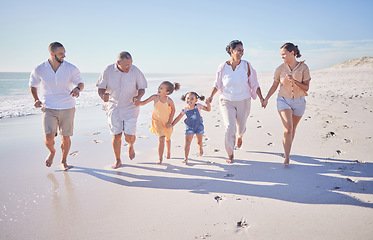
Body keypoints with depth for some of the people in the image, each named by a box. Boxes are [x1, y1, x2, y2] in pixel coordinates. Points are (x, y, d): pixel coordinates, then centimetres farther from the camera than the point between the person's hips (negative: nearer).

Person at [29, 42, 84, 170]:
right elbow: (32, 84, 15)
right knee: (49, 138, -11)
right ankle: (52, 152, 25)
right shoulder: (39, 69, -4)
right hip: (49, 108, 0)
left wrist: (77, 88, -19)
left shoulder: (71, 68, -6)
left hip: (67, 108, 0)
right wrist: (36, 99, 1)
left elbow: (80, 83, 5)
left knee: (66, 138, 4)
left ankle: (64, 160, 31)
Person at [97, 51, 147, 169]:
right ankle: (117, 160, 21)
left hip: (130, 107, -1)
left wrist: (138, 97, -21)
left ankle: (130, 146, 31)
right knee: (116, 135, 1)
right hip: (113, 107, 1)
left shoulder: (135, 71, -9)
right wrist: (103, 95, -25)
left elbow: (142, 88, 1)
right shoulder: (108, 71, -9)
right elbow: (101, 88, -2)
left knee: (129, 136, -7)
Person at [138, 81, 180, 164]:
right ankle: (160, 158, -3)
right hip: (157, 120, 0)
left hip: (167, 121, 0)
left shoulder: (169, 100, -22)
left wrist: (170, 121, -7)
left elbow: (173, 110, -5)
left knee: (167, 138, 20)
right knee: (161, 138, -15)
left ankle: (168, 152, 49)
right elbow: (143, 102, -12)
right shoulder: (155, 97, -18)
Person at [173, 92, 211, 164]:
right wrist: (171, 125, -14)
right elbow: (178, 118, -8)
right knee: (187, 143, -7)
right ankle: (185, 158, 0)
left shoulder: (198, 106, -13)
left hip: (199, 126, 0)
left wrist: (208, 104, -25)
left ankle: (200, 148, 53)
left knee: (199, 142, 16)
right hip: (189, 128, 0)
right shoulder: (185, 110, -12)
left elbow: (208, 109, -4)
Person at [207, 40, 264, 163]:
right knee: (230, 126, -17)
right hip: (227, 101, -1)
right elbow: (217, 84, 6)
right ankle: (230, 154, 2)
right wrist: (211, 96, -7)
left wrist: (261, 98, -2)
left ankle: (239, 136, 57)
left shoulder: (246, 66, -5)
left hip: (244, 102, 1)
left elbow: (254, 84, 2)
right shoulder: (222, 67, -6)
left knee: (241, 126, 16)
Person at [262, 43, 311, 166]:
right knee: (288, 129, -15)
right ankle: (287, 158, -9)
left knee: (293, 128, 15)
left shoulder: (303, 68, -8)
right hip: (284, 101, -1)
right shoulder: (280, 68, -5)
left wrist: (294, 81, -24)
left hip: (299, 102, 1)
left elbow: (306, 87, -10)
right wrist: (266, 99, 1)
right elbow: (274, 86, 6)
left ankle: (287, 151, 37)